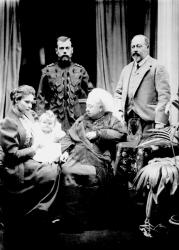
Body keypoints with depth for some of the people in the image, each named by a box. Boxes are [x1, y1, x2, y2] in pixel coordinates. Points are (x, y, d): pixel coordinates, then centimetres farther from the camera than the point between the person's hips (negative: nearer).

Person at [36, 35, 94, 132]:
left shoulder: (80, 70, 6)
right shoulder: (48, 71, 3)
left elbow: (90, 93, 16)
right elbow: (41, 96, 5)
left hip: (75, 120, 1)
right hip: (53, 119, -1)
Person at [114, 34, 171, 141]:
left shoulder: (157, 68, -2)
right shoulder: (126, 69, 18)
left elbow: (164, 96, -9)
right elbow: (118, 92, 23)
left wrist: (160, 123, -15)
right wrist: (119, 109, 4)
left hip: (149, 122, -5)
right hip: (129, 121, 5)